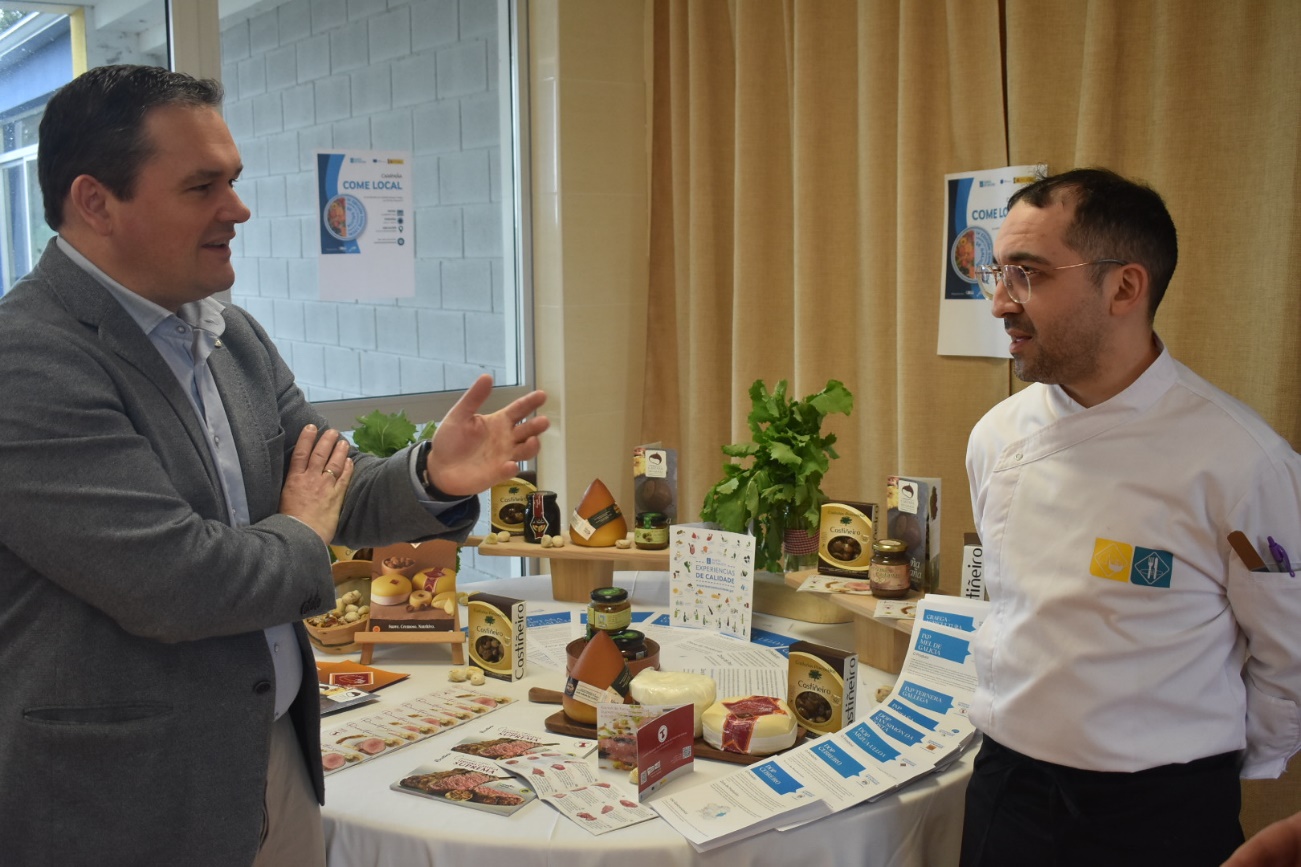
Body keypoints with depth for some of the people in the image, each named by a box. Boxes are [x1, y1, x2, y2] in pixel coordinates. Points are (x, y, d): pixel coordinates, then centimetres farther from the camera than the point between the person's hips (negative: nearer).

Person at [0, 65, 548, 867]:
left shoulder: (235, 336, 5)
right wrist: (302, 541, -7)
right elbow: (175, 582, -26)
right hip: (125, 802, -7)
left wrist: (432, 477, -12)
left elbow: (328, 483, 9)